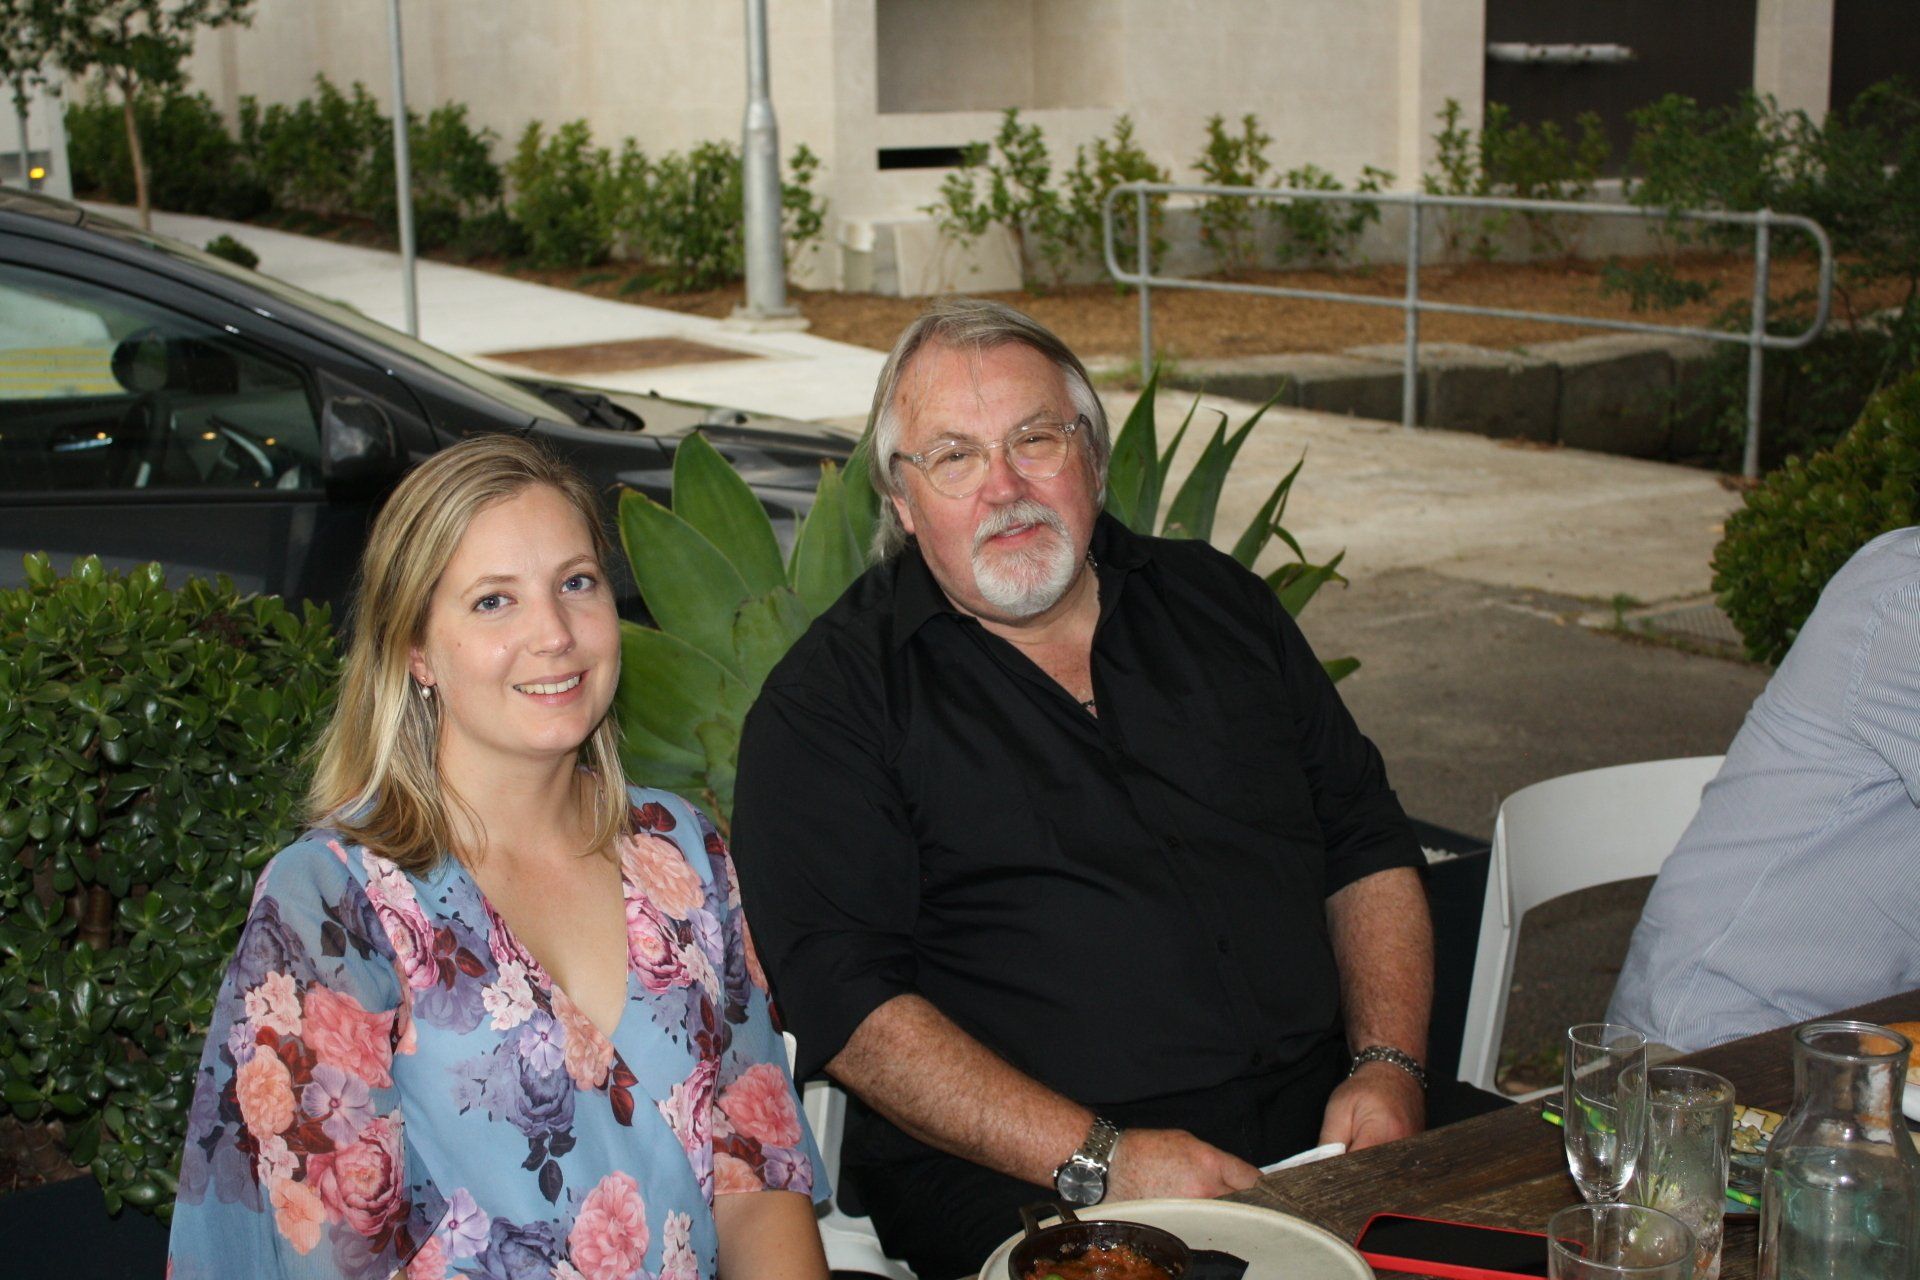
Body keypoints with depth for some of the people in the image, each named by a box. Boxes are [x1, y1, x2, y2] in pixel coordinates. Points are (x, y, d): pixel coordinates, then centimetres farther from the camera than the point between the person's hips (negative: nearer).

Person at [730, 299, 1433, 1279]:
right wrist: (1098, 1161, -18)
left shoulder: (1217, 605, 16)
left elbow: (1368, 843, 19)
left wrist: (1388, 1067, 1)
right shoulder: (827, 704, 0)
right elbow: (848, 1002, -9)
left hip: (1319, 1127, 5)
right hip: (1024, 1183, -5)